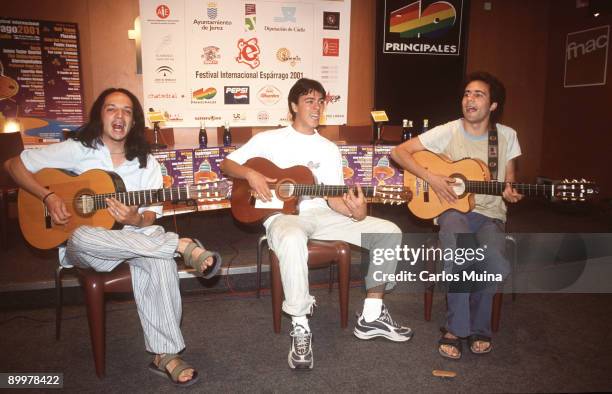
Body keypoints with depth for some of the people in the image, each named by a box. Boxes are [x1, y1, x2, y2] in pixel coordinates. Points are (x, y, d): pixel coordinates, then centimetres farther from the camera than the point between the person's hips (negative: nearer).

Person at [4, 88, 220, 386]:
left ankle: (165, 354, -26)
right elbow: (14, 165, 3)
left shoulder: (145, 161, 6)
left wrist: (136, 221, -22)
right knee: (82, 237, -40)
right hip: (82, 246, -2)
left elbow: (151, 214, 2)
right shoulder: (77, 150, -1)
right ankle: (181, 245, -35)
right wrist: (48, 197, -12)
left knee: (160, 259, -33)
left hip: (132, 237, 2)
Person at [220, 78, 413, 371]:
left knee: (389, 232, -10)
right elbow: (226, 164, 7)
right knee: (293, 240, -44)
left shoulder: (329, 149, 16)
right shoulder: (269, 139, 7)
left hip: (321, 214, 5)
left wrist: (356, 212, -16)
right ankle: (300, 327, -27)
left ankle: (371, 317, 2)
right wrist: (250, 174, -15)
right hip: (283, 214, -4)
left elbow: (334, 196, 6)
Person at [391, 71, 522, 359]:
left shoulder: (506, 136, 5)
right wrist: (431, 178, -16)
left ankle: (477, 326, 0)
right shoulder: (447, 132, -3)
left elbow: (509, 183, 15)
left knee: (496, 264, -28)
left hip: (490, 215, 2)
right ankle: (457, 327, -14)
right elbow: (398, 152, -6)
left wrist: (511, 194, -10)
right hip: (453, 210, -2)